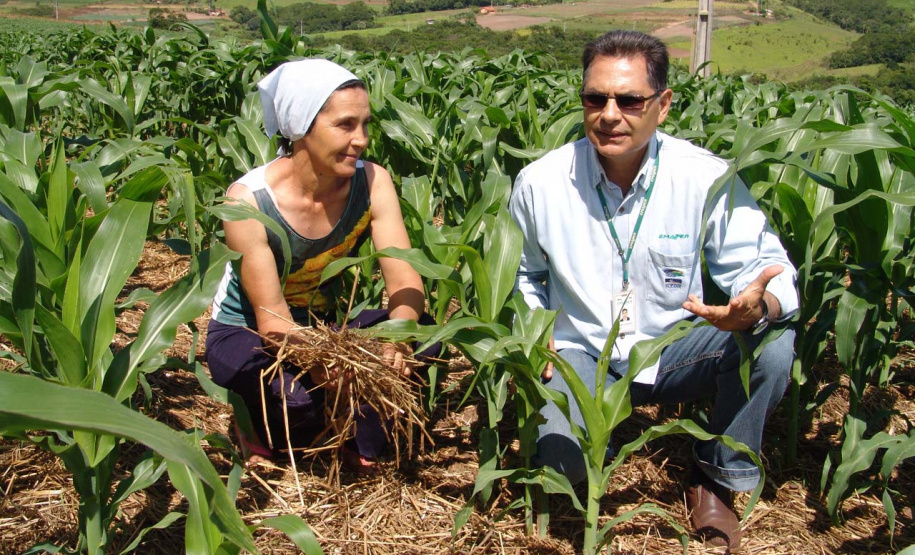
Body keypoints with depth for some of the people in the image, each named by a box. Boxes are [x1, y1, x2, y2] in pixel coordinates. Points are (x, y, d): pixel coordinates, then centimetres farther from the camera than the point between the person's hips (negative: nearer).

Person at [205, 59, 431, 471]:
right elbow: (272, 318, -27)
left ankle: (353, 434, 0)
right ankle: (259, 427, 1)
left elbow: (405, 281, -19)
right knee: (300, 391, -36)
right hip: (245, 335, -4)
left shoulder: (371, 182, -16)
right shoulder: (249, 200, -26)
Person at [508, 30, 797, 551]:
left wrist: (758, 307, -35)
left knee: (773, 343, -27)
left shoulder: (706, 178, -14)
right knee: (564, 457, -29)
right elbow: (521, 275, 8)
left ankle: (718, 476, 0)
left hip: (674, 351, 1)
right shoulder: (539, 183, -9)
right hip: (582, 355, -1)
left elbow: (761, 264, -10)